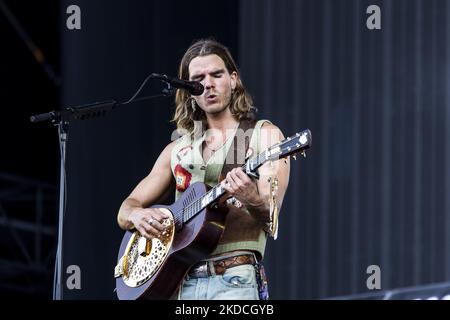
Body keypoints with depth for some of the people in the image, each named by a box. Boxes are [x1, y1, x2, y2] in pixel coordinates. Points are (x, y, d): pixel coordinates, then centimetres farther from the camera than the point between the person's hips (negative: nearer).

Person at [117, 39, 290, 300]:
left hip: (235, 281, -4)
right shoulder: (178, 150, 19)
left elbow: (270, 217, -4)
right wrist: (137, 215, -3)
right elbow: (125, 211, 20)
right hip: (182, 282, 4)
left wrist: (252, 200, -26)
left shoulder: (264, 134, 7)